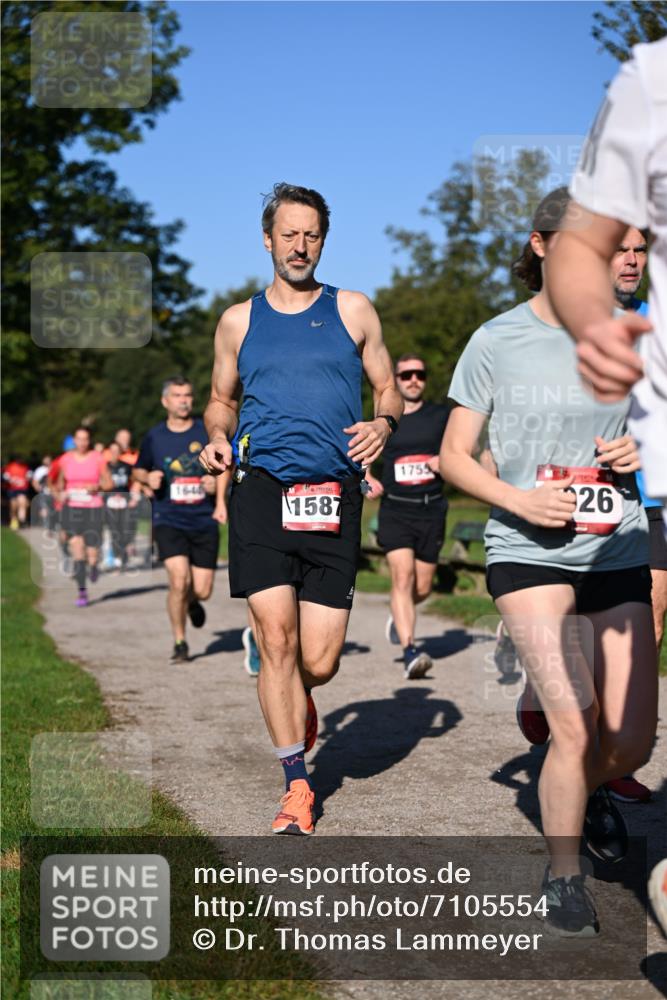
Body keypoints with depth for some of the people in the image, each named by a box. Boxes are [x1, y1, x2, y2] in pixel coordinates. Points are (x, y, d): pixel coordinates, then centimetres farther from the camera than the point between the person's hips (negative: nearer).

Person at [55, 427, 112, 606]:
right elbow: (60, 482, 19)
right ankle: (81, 591, -8)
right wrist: (61, 493, -1)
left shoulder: (98, 458, 0)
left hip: (93, 509, -1)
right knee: (76, 546, -13)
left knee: (92, 553, -2)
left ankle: (92, 565, 38)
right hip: (71, 509, 1)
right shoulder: (65, 459, 4)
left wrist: (97, 486, -14)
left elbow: (109, 483, 5)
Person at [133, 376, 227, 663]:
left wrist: (216, 484, -9)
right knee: (179, 580, -19)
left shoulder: (207, 431, 2)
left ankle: (193, 602, 41)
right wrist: (148, 478, -5)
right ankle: (180, 644, 1)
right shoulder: (154, 437, 4)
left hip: (204, 521, 1)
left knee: (202, 590, 1)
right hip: (168, 521, -1)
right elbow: (138, 470, 17)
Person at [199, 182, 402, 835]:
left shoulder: (352, 311, 12)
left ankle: (297, 700, 35)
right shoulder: (239, 321, 15)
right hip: (262, 489, 1)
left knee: (318, 662, -4)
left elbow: (388, 390, 16)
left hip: (334, 495, 0)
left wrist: (383, 423, -6)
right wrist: (217, 438, 2)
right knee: (276, 639, -9)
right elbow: (221, 399, 24)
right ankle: (296, 786, 4)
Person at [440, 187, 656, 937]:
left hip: (619, 558, 4)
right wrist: (519, 500, -16)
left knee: (631, 744, 5)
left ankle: (583, 790, 42)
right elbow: (453, 458, 1)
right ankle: (563, 876, 11)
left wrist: (640, 450, -6)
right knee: (575, 725, -13)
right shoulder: (496, 342, -3)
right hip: (529, 557, -4)